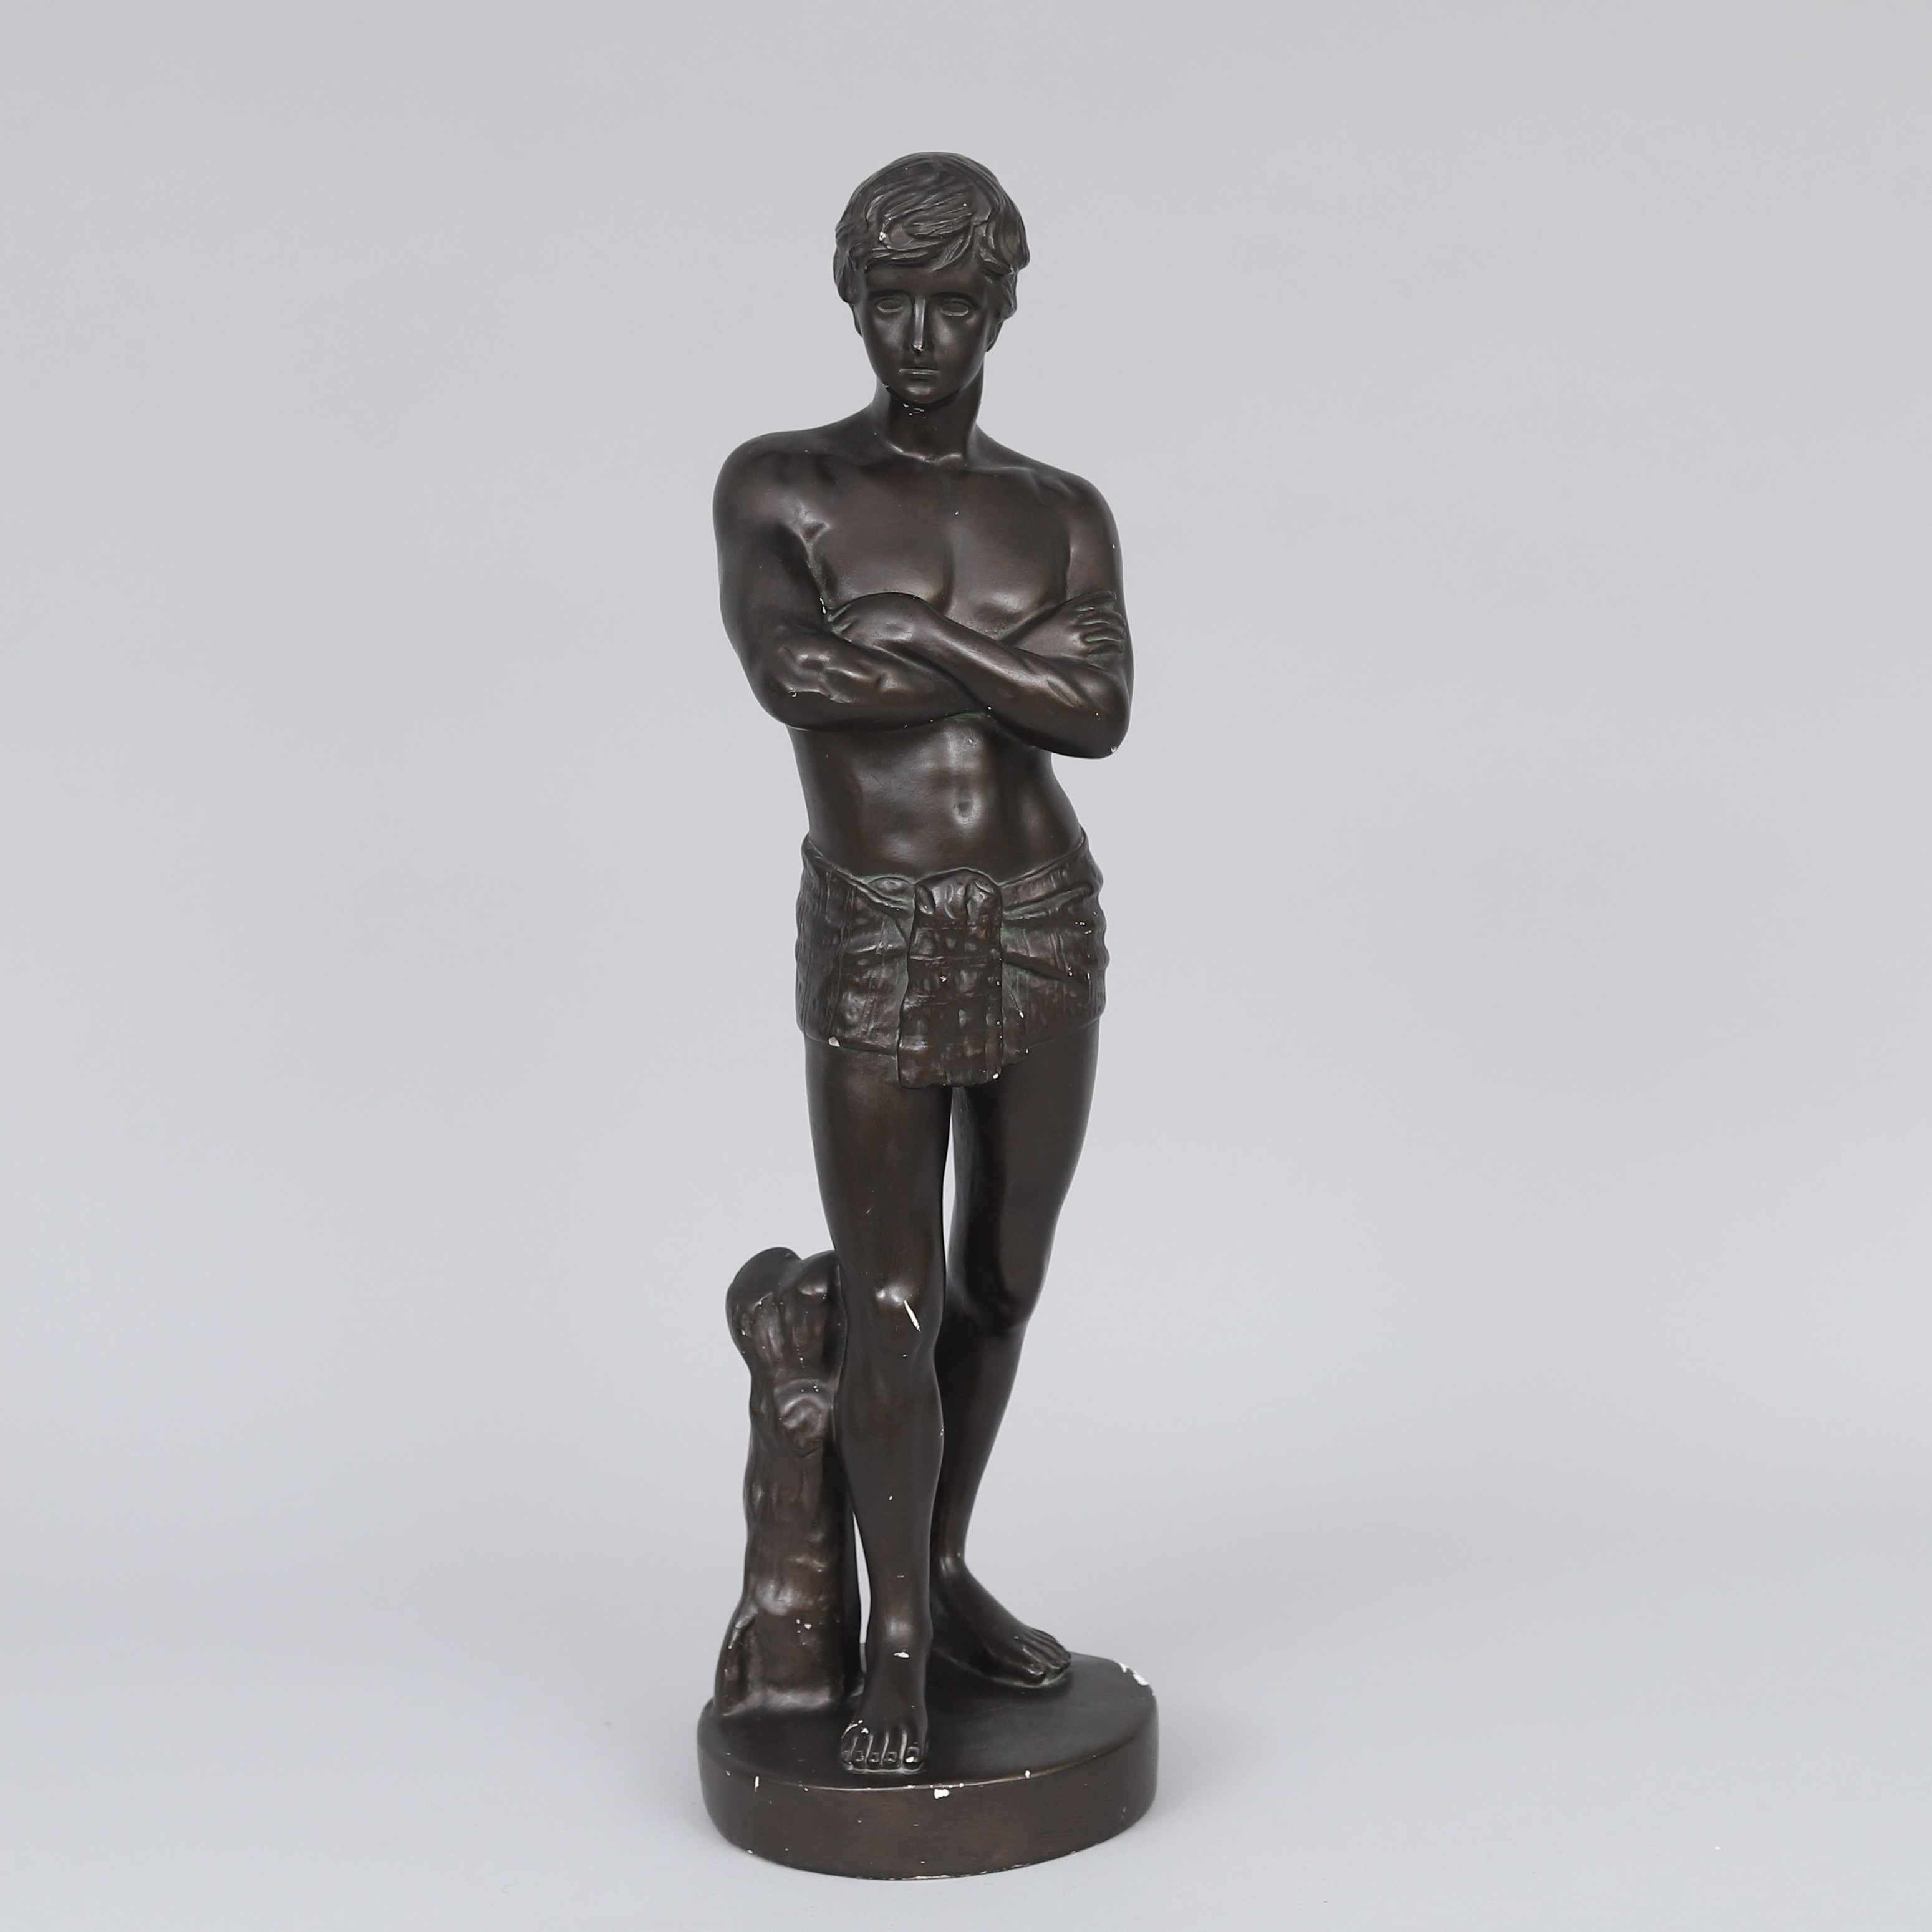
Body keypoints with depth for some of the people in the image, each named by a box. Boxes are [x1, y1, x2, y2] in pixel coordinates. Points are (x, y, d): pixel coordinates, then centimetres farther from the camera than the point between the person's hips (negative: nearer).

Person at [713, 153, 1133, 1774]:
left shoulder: (1067, 515, 4)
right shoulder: (775, 486, -4)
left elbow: (1101, 717, -12)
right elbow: (790, 675, -22)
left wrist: (909, 626, -20)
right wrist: (1010, 658, -18)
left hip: (1048, 931, 4)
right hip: (874, 943, -3)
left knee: (1005, 1279, 14)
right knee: (889, 1303, -1)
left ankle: (948, 1574, 33)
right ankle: (895, 1644, 14)